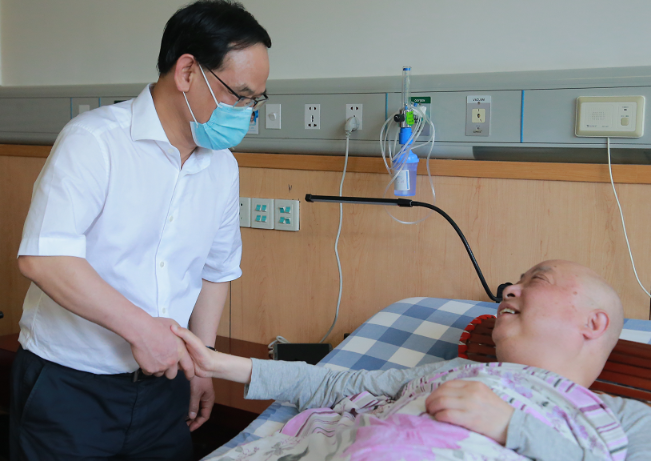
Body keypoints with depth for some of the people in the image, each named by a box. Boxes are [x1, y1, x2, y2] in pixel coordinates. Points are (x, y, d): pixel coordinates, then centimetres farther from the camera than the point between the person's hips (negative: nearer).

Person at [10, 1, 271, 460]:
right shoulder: (95, 140, -17)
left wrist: (200, 365, 13)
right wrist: (141, 327, -25)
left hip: (162, 381, 6)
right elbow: (43, 257, -27)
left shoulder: (223, 167, 5)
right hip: (68, 384, -5)